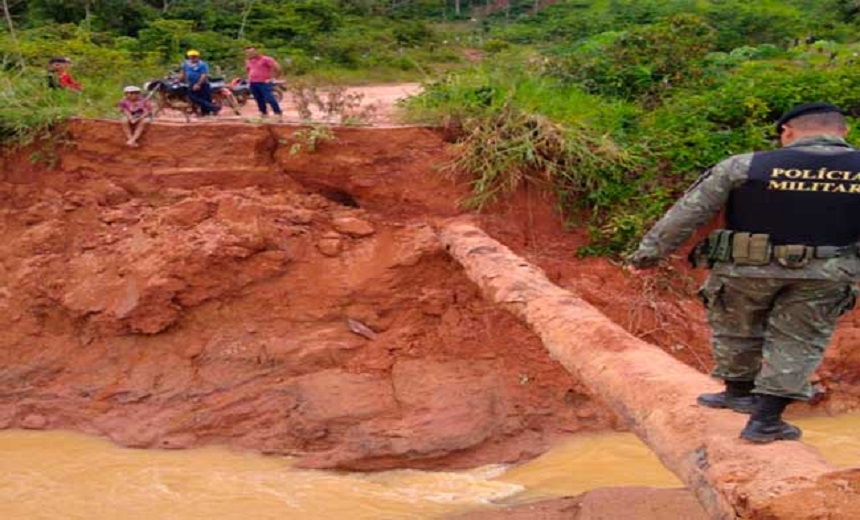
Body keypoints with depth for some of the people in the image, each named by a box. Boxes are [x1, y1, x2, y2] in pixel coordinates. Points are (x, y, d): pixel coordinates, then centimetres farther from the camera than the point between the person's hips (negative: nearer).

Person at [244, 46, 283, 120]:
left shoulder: (266, 59, -8)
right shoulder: (248, 61, 14)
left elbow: (277, 68, -11)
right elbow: (247, 69, 36)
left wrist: (272, 78, -11)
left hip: (264, 83, -7)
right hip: (253, 83, 7)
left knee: (269, 99, -16)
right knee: (259, 100, 9)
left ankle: (279, 115, -13)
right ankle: (264, 114, 19)